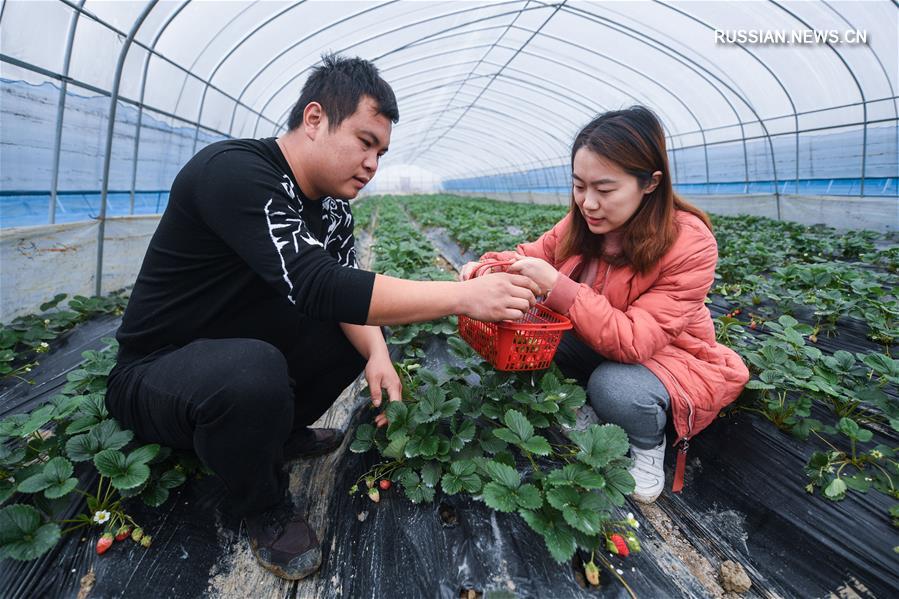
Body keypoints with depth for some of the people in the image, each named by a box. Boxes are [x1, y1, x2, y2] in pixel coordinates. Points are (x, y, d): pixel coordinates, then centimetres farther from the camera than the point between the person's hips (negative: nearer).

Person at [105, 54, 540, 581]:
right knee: (254, 372, -37)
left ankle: (280, 432, 14)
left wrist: (377, 353, -25)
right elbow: (314, 285, -38)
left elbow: (347, 291, -4)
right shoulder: (234, 171, -27)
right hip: (152, 373, -7)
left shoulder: (332, 205, -1)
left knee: (364, 331, -1)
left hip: (238, 354, 7)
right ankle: (264, 507, -6)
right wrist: (464, 295, -38)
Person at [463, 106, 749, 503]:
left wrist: (558, 288, -44)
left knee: (614, 388, -36)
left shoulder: (690, 244, -29)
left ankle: (649, 444, 0)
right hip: (598, 344, 6)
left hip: (669, 356, -5)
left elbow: (634, 341, -35)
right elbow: (533, 255, -1)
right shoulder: (583, 222, -12)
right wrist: (488, 267, -24)